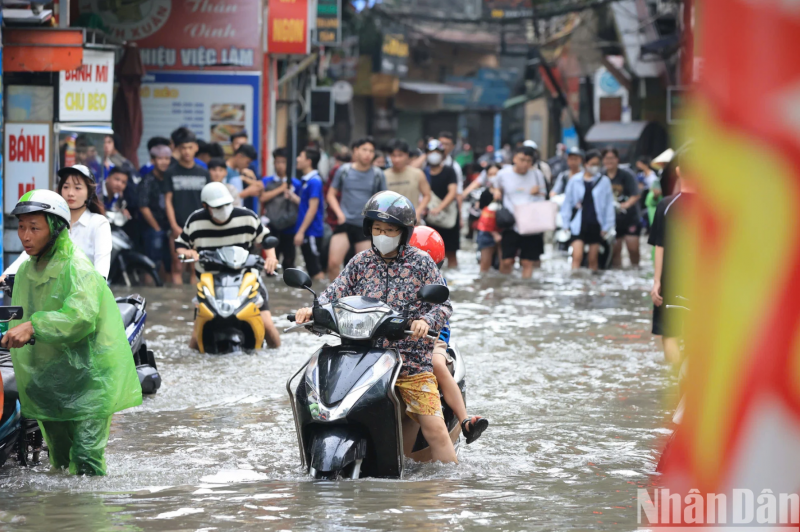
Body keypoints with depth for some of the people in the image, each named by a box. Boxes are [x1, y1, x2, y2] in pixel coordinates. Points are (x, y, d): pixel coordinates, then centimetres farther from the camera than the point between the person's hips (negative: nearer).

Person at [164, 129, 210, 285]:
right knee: (178, 267, -3)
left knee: (196, 268, 2)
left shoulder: (203, 173, 11)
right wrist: (174, 226, -9)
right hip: (179, 228, -2)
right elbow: (168, 200, 0)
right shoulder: (171, 173, 4)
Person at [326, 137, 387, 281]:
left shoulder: (378, 175, 2)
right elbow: (331, 195, 9)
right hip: (345, 223, -1)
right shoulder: (344, 171, 2)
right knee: (333, 262, -13)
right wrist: (339, 213, -5)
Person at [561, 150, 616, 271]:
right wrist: (565, 222, 5)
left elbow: (609, 204, 5)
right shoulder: (575, 180, 3)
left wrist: (607, 226, 1)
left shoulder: (604, 181, 2)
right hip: (579, 224, -1)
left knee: (593, 260, 7)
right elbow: (567, 202, 9)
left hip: (596, 223, 1)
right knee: (577, 257, -12)